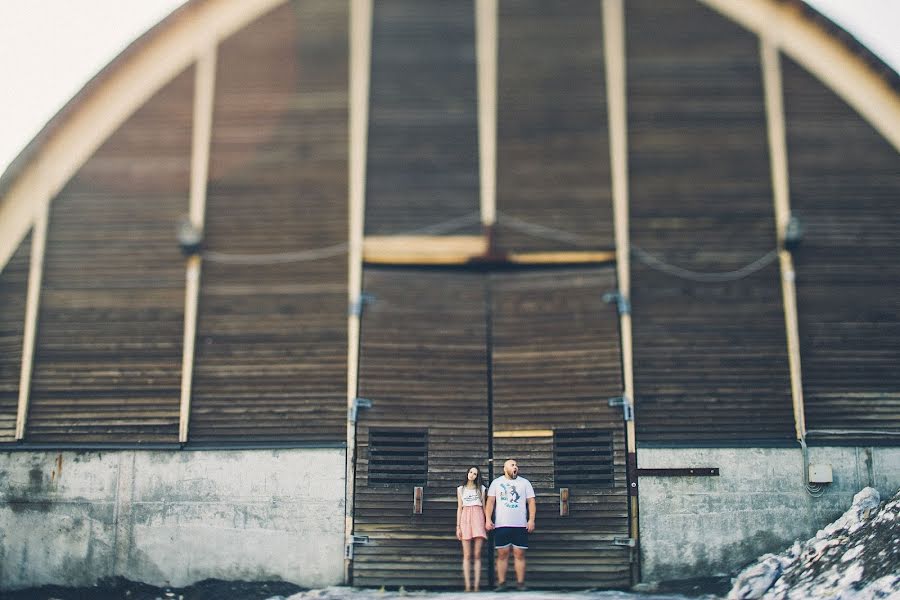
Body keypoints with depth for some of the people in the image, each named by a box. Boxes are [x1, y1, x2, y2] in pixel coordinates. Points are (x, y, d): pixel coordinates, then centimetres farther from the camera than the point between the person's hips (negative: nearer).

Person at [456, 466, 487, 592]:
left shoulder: (481, 488, 12)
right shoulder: (461, 489, 13)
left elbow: (484, 506, 11)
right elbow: (459, 508, 11)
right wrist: (458, 526, 5)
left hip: (478, 519, 0)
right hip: (465, 519, 0)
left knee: (477, 555, -5)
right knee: (467, 555, -4)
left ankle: (476, 586, -6)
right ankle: (467, 586, -6)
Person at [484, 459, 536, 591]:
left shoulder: (525, 482, 10)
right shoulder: (496, 482, 9)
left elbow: (531, 502, 6)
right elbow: (490, 502, 6)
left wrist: (531, 520, -4)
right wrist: (488, 519, -4)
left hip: (520, 525, 0)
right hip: (501, 525, 0)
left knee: (519, 554, -1)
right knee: (502, 554, 0)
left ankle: (520, 583, 3)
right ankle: (501, 583, 5)